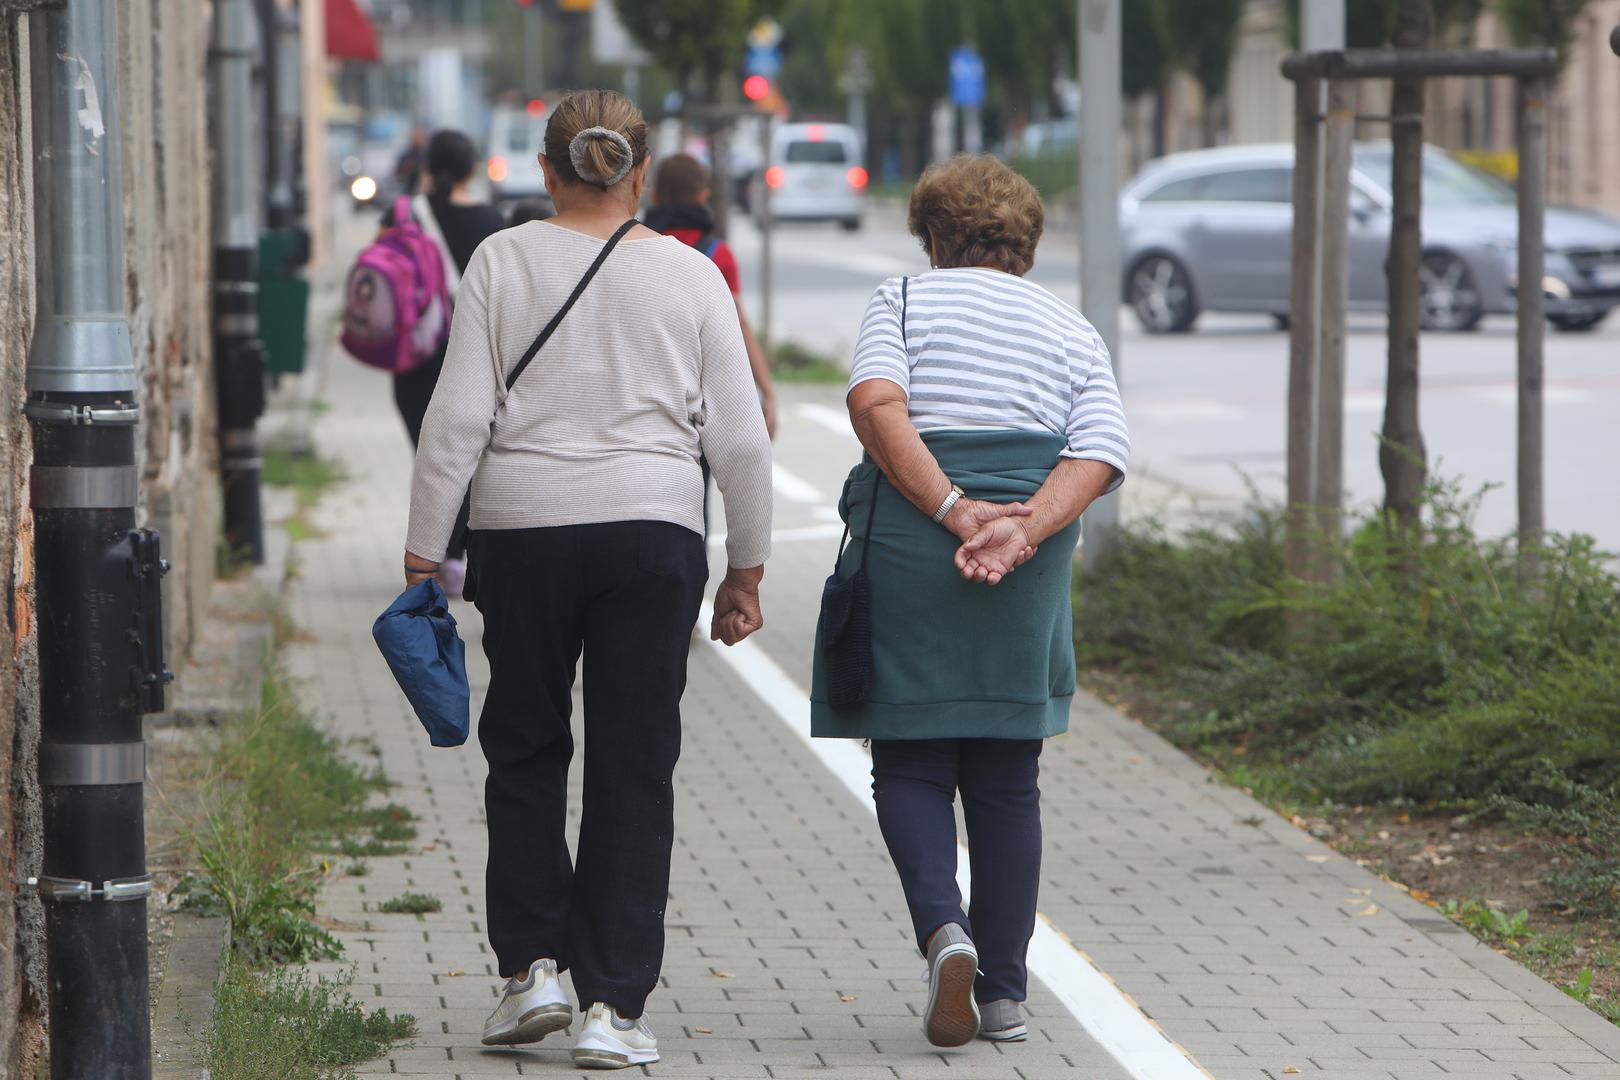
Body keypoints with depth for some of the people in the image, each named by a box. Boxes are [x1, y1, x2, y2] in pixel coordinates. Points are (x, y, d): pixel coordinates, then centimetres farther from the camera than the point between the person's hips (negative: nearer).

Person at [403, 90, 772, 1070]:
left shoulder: (503, 262, 0)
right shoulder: (691, 275, 3)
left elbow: (458, 418, -4)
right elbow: (740, 438, 3)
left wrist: (424, 548, 1)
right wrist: (747, 567, 11)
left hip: (523, 528, 0)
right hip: (653, 530, 0)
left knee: (525, 749, 17)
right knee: (634, 768, 4)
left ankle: (533, 964, 12)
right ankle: (615, 1007, 2)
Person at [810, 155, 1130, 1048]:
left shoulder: (903, 301, 7)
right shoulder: (1073, 332, 15)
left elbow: (874, 404, -13)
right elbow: (1100, 454, -2)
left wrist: (953, 512, -17)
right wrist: (1022, 532, -13)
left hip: (905, 547, -3)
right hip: (1029, 576, 3)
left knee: (909, 763, 6)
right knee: (1007, 779, 11)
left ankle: (942, 926, -18)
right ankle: (1002, 990, 12)